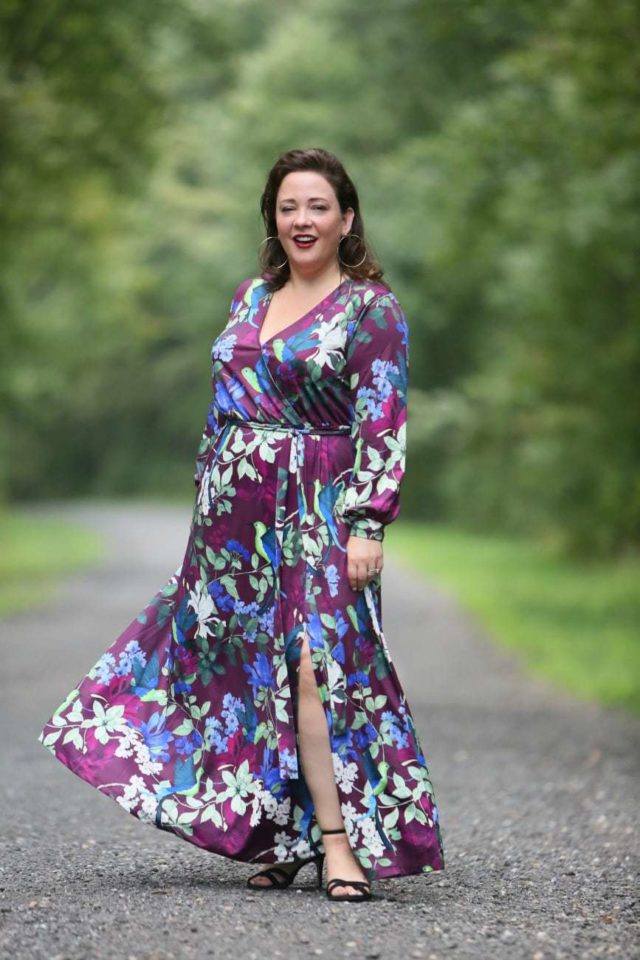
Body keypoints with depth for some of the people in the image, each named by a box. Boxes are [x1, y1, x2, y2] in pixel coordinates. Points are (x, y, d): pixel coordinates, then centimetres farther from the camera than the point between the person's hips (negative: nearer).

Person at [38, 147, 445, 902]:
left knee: (312, 664, -16)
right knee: (243, 667, 6)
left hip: (315, 513, -6)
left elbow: (384, 426, -9)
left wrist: (368, 524, -16)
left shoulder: (371, 308, -3)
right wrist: (209, 503, 16)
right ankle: (279, 839, 15)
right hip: (234, 515, 6)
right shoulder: (250, 298, 14)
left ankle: (340, 842, -14)